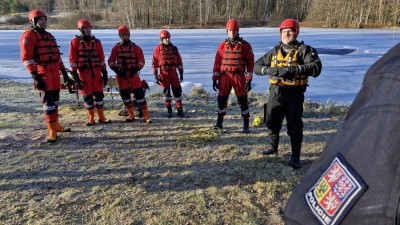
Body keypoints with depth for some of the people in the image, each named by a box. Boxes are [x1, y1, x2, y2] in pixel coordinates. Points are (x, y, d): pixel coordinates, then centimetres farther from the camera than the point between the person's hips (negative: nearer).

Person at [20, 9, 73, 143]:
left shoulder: (49, 36, 22)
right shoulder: (29, 35, -3)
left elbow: (57, 55, 24)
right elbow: (26, 57, -11)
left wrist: (64, 73, 19)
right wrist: (35, 77, -19)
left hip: (54, 71, 8)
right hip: (42, 71, -8)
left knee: (55, 98, 13)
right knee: (48, 99, -10)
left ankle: (55, 124, 26)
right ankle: (52, 131, -6)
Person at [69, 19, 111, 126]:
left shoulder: (96, 42, 9)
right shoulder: (75, 42, -1)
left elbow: (101, 58, 10)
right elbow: (73, 59, -4)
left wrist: (104, 72, 5)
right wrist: (74, 75, -10)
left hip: (96, 71, 3)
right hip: (83, 72, -2)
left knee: (99, 94, 4)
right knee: (88, 96, 4)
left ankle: (101, 117, 13)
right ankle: (91, 118, 16)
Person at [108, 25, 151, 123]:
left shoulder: (135, 48, 3)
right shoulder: (116, 48, 6)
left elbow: (141, 61, 1)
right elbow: (111, 61, 6)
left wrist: (136, 69, -13)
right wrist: (116, 70, -8)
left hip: (133, 73, -2)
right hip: (121, 74, 2)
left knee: (139, 93, -7)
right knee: (124, 94, 6)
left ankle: (146, 116, -4)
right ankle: (131, 115, 20)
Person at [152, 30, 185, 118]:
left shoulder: (174, 48, 9)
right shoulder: (158, 49, 1)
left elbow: (179, 61, 11)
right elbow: (154, 63, -1)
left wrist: (181, 73, 8)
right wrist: (155, 76, -5)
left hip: (173, 72, 2)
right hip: (163, 72, -2)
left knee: (177, 90, 0)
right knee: (166, 91, 4)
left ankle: (180, 110, 8)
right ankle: (169, 110, 16)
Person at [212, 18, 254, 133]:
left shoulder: (245, 45, 0)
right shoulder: (222, 45, 6)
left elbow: (250, 63, -2)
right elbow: (217, 62, 8)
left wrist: (249, 79, -8)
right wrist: (215, 79, 3)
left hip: (239, 76, -2)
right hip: (225, 76, 2)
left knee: (242, 100, 1)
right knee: (222, 99, 6)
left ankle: (246, 124, 13)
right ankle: (219, 121, 23)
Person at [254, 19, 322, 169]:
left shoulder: (304, 50, -4)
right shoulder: (275, 51, 12)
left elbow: (316, 67, -19)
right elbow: (257, 66, 10)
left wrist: (294, 69, -30)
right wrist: (267, 69, -13)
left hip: (294, 94, -5)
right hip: (276, 92, 5)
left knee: (294, 126, 0)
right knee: (272, 121, 17)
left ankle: (295, 156, 14)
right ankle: (273, 146, 40)